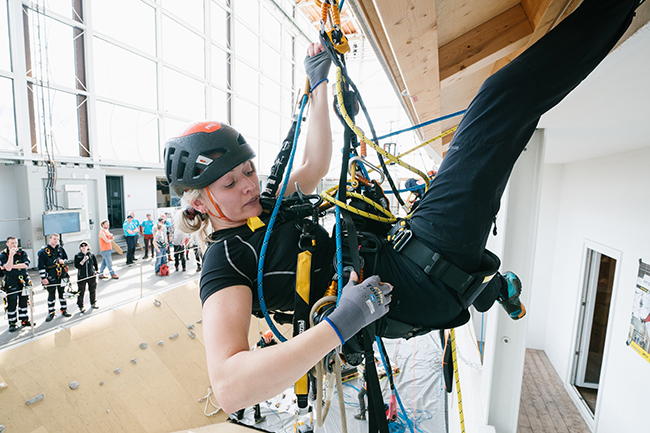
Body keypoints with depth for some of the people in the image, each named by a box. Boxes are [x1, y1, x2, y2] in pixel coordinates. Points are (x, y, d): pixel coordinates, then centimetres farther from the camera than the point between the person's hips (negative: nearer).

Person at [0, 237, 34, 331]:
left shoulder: (22, 252, 2)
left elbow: (26, 265, -10)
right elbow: (8, 268, -20)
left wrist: (12, 266, -17)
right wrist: (11, 255, -26)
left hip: (23, 281, 3)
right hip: (10, 282, -3)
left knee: (23, 301, 12)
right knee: (11, 303, -1)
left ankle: (24, 320, 24)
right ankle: (12, 324, 12)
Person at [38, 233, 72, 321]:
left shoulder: (60, 249, 9)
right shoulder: (43, 251, -5)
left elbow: (66, 258, 20)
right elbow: (41, 266, -6)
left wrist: (63, 261, -5)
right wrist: (43, 278, -10)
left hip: (62, 276, 4)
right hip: (51, 277, -4)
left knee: (62, 293, 11)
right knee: (51, 295, 3)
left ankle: (64, 310, 21)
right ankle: (51, 312, 16)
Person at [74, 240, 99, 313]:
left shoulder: (91, 254, 1)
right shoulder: (77, 256, -4)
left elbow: (95, 263, 12)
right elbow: (77, 266, -13)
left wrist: (96, 271, 11)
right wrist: (83, 260, -24)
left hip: (92, 275, 2)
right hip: (82, 276, -2)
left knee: (93, 290, 12)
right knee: (81, 292, 1)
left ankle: (93, 303, 30)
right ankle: (81, 306, 16)